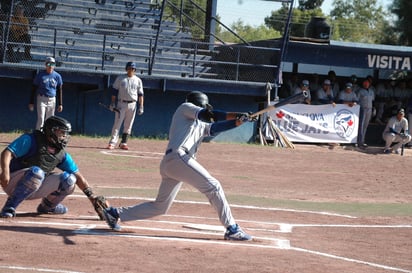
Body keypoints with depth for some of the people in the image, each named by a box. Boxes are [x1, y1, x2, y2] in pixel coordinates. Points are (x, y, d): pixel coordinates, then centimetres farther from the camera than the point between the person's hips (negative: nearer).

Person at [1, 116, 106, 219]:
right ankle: (9, 207, -28)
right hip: (13, 184, -6)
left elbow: (78, 176, 7)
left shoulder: (62, 154, 5)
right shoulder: (31, 140, -13)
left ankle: (46, 206, 14)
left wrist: (92, 197, -2)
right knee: (36, 172, -36)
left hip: (36, 189, 6)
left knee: (68, 179, -7)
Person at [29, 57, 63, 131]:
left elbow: (60, 91, 10)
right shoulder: (40, 75, -3)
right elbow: (34, 89, 0)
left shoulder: (57, 76, 3)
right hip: (41, 99, -3)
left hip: (52, 100, 3)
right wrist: (31, 102, -3)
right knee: (41, 119, -11)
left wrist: (60, 104, 6)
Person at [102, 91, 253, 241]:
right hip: (178, 157, -9)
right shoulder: (185, 108, 13)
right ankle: (232, 229, -11)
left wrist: (238, 121, 7)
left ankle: (115, 213, 19)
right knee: (213, 186, -10)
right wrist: (234, 115, -7)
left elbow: (215, 127, 19)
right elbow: (207, 115, -4)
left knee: (160, 207, 13)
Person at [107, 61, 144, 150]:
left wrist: (141, 107, -1)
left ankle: (123, 143, 10)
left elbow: (140, 95, 6)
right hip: (121, 103, -2)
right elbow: (114, 91, 4)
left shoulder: (138, 80, 7)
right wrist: (112, 103, -4)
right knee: (117, 123, -8)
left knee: (128, 125, 4)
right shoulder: (120, 78, 3)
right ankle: (112, 143, -12)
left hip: (132, 105, 2)